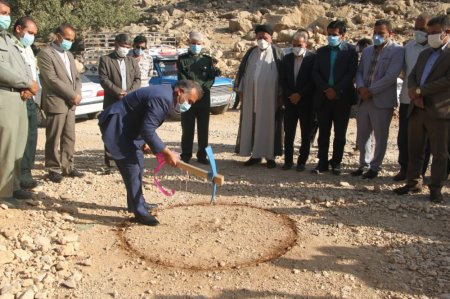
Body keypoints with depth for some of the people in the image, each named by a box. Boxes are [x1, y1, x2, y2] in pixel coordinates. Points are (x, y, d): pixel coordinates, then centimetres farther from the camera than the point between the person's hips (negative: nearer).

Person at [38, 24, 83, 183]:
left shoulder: (69, 55, 18)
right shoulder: (45, 53, -8)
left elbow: (76, 77, 17)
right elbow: (52, 79, -17)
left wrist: (77, 94, -2)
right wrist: (73, 95, -16)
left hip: (70, 103, 8)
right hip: (56, 103, -8)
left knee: (69, 138, 10)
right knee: (53, 139, -1)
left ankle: (67, 167, 18)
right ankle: (54, 169, 8)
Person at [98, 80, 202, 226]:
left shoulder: (166, 95, 6)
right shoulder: (162, 98, -27)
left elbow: (148, 126, 16)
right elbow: (148, 130, -29)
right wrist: (167, 153, -26)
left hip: (126, 125, 11)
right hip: (116, 125, -11)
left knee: (138, 163, 16)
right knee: (132, 167, -11)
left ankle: (136, 204, 29)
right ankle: (140, 212, -4)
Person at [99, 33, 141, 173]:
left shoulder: (132, 61, 15)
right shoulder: (105, 60, 2)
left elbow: (137, 79, 7)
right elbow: (103, 79, -7)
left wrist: (129, 93, -10)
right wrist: (118, 92, -16)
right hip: (112, 102, -3)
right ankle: (109, 162, 5)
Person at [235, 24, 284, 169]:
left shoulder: (277, 53, 1)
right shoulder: (251, 52, 10)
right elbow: (243, 71, 13)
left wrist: (281, 95, -6)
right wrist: (241, 90, 7)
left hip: (270, 97, -3)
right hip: (251, 96, 4)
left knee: (269, 124, 1)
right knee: (251, 124, 5)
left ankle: (270, 155, 9)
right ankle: (255, 154, 14)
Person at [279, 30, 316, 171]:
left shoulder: (313, 58, -4)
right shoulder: (287, 58, 9)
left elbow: (313, 80, -9)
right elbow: (282, 79, 8)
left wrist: (300, 95, -12)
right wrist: (290, 95, -4)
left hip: (306, 102, -3)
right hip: (290, 101, 4)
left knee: (306, 134, 3)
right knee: (288, 133, 4)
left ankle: (302, 161, 10)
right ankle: (288, 160, 12)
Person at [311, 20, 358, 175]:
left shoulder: (351, 50, 2)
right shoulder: (321, 51, 12)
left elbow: (351, 73, -7)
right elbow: (315, 73, 5)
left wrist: (336, 90, -14)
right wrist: (326, 89, -9)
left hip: (342, 98, -3)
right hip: (323, 97, 3)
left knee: (340, 134, 4)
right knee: (323, 133, 6)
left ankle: (336, 163, 14)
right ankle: (323, 163, 12)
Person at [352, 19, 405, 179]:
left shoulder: (397, 50, -6)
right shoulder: (367, 50, 15)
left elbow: (391, 76, -15)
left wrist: (371, 91, -15)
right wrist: (361, 87, -6)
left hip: (382, 100, -6)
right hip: (364, 100, 6)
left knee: (380, 137, 5)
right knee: (362, 136, 12)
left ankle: (375, 167, 18)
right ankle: (364, 164, 28)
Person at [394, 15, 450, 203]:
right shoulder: (425, 54, 20)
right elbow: (412, 76, 14)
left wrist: (420, 91, -13)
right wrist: (414, 92, -8)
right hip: (417, 109, 7)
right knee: (414, 150, 12)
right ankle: (413, 183, 24)